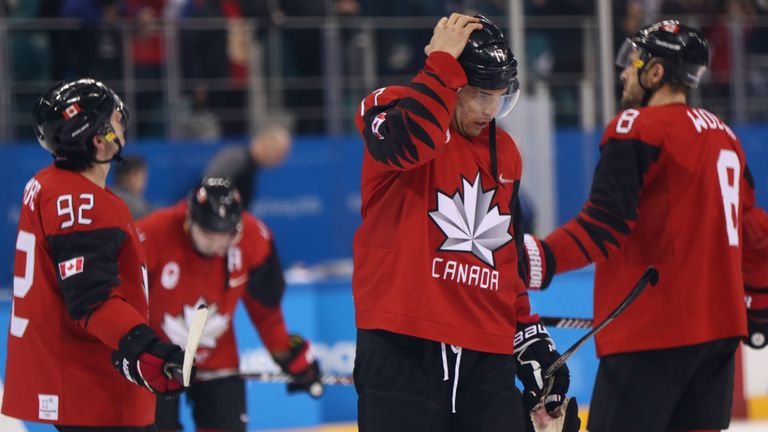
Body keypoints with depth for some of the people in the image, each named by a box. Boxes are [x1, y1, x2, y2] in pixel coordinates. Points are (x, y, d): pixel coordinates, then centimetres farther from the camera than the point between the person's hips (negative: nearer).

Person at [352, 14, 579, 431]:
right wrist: (443, 63, -20)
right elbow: (409, 143, -28)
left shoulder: (504, 153, 17)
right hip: (401, 349, -6)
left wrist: (528, 332, 22)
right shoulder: (390, 110, -2)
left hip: (488, 353, 6)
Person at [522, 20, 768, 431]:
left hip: (652, 329, -8)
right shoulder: (724, 135, 16)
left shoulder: (638, 126, -9)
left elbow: (604, 225, -19)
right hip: (718, 325, 8)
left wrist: (542, 258, -26)